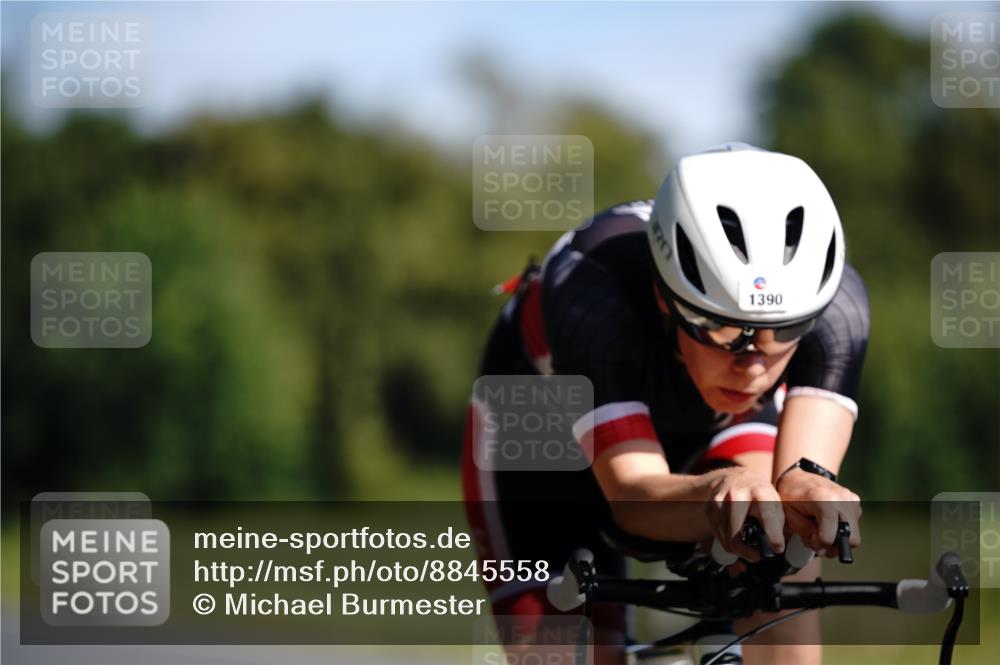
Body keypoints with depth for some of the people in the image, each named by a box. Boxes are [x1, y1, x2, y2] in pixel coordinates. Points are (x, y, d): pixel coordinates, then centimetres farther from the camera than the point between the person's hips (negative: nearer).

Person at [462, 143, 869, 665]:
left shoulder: (836, 304, -35)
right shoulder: (594, 295, -42)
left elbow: (805, 467, -45)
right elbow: (634, 494, -48)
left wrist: (806, 487, -69)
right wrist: (719, 491, -70)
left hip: (713, 427, 2)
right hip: (544, 424, -2)